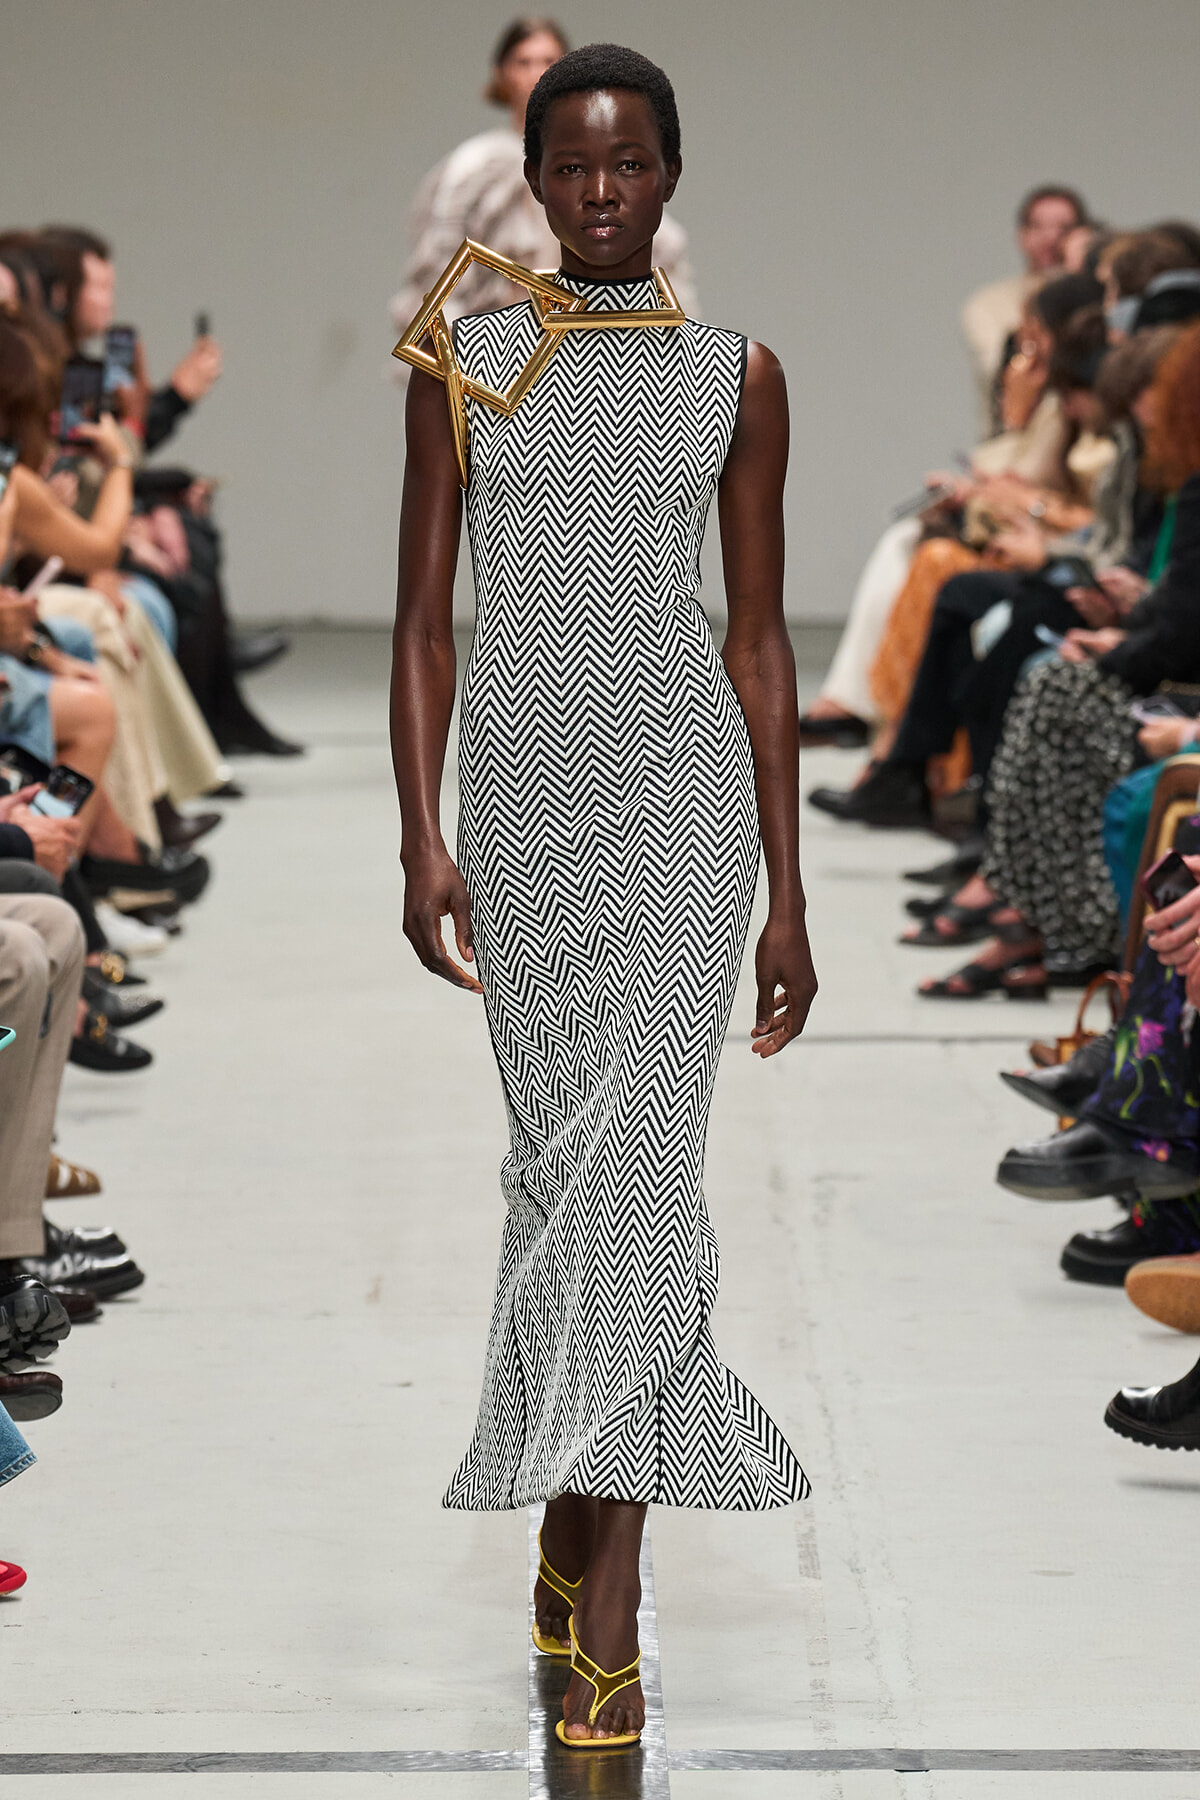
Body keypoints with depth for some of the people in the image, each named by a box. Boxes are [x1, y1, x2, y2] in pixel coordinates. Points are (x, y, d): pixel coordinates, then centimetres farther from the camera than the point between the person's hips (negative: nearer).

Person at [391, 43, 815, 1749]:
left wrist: (787, 893, 3)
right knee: (560, 1157, 6)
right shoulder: (462, 365, 5)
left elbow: (760, 639, 5)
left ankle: (606, 1622, -11)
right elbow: (424, 617, 4)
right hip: (519, 788, 2)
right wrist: (422, 842, -8)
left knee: (635, 1158, -10)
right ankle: (582, 1498, 24)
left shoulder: (737, 375, 4)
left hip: (683, 784, -2)